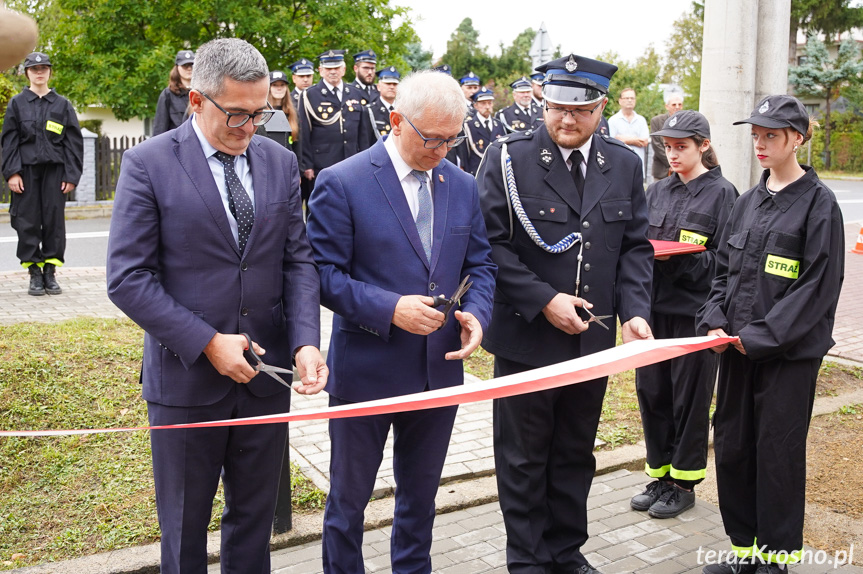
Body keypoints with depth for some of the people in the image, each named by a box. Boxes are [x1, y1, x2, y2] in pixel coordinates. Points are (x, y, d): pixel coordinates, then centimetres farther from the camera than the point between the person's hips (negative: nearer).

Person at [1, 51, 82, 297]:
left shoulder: (62, 104, 8)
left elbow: (74, 142, 7)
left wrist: (71, 175, -1)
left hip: (54, 170, 0)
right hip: (26, 169, 0)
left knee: (54, 219, -1)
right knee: (28, 221, -1)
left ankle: (50, 272, 8)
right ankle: (35, 273, 7)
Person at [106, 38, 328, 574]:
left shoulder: (281, 162, 3)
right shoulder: (149, 163, -9)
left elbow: (299, 260, 2)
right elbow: (128, 278, -12)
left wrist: (306, 342, -13)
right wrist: (207, 343, -18)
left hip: (266, 372, 4)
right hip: (186, 375, -3)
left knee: (256, 514, 18)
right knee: (184, 524, 15)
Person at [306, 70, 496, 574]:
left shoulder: (463, 186, 4)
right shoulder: (342, 183, -13)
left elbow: (481, 264, 9)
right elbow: (324, 274, -13)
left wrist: (477, 313, -11)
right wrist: (389, 308, -26)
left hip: (440, 370, 5)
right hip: (366, 371, -4)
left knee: (421, 495, 22)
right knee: (349, 499, 14)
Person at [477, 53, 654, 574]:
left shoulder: (624, 165, 5)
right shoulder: (509, 158, -8)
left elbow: (635, 246, 7)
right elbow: (490, 243, -11)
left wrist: (635, 311, -8)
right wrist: (543, 300, -18)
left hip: (593, 338, 4)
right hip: (525, 338, -4)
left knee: (576, 454, 18)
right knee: (523, 458, 10)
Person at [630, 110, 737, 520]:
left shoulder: (721, 193, -4)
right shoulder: (657, 191, 11)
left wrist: (677, 257, -20)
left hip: (694, 311, -5)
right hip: (654, 306, 5)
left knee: (689, 398, 4)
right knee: (651, 391, 10)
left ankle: (684, 483, 19)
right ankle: (660, 475, 25)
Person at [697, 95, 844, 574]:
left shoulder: (818, 203, -7)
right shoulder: (747, 202, 11)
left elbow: (819, 284, -13)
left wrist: (760, 335, -17)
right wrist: (715, 320, -3)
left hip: (788, 353, -6)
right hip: (737, 349, 6)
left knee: (778, 453, 2)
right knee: (731, 447, 11)